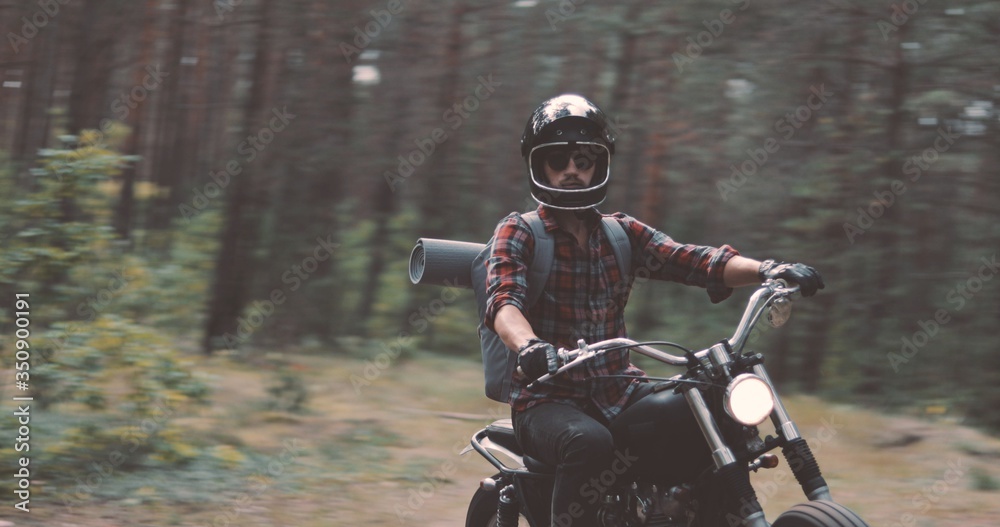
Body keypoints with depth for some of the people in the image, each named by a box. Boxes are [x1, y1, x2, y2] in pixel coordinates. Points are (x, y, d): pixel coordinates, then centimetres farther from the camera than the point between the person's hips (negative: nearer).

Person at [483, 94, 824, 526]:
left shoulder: (622, 232, 13)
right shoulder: (518, 233, 0)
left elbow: (688, 259, -2)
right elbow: (504, 300, -19)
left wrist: (766, 269, -21)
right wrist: (529, 346, -42)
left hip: (619, 392, 5)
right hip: (549, 398, -4)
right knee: (590, 443, -37)